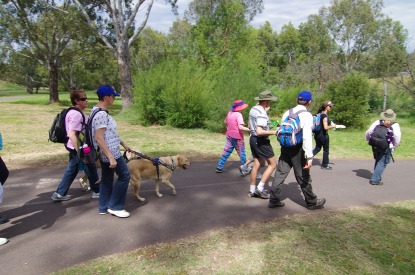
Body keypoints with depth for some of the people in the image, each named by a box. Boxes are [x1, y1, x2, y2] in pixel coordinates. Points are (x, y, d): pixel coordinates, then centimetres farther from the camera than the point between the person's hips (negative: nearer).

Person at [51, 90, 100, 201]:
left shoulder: (75, 112, 9)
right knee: (91, 168, 6)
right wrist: (79, 152, -29)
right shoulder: (77, 114, -23)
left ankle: (60, 193, 26)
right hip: (78, 147, -10)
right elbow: (71, 134, -29)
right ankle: (97, 192, 22)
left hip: (74, 146, 10)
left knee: (72, 170, 18)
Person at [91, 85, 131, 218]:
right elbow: (99, 139, -26)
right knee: (124, 175, 0)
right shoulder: (101, 114, -22)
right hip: (109, 152, -10)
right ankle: (115, 206, 9)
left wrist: (123, 144, 23)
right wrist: (111, 157, -27)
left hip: (105, 152, 10)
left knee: (107, 178, 16)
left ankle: (104, 207, 27)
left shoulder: (100, 111, 11)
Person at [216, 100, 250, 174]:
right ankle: (245, 168, 20)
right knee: (242, 153, 8)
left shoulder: (229, 113, 4)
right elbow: (240, 127, -30)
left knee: (226, 152, 12)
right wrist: (250, 130, -32)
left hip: (229, 136, 7)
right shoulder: (238, 115, -20)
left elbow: (225, 122, 19)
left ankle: (219, 167, 12)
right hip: (237, 137, -7)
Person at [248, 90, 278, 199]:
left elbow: (249, 126, 18)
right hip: (261, 141, -9)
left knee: (256, 165, 13)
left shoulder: (253, 109, 8)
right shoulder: (262, 113, -21)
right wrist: (273, 132, -20)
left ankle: (252, 191, 17)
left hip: (253, 138, 9)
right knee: (272, 164, 2)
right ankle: (260, 188, -1)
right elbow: (259, 132, -28)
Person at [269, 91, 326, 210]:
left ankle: (274, 200, 13)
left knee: (280, 173, 9)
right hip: (297, 149, -5)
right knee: (303, 176, 8)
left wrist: (284, 145, 17)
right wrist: (309, 157, -19)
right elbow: (307, 137, -18)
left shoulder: (287, 113, 8)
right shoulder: (307, 115, -11)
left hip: (285, 147, 5)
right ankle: (312, 202, 26)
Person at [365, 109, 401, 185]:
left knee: (378, 161, 23)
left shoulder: (377, 122, 4)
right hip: (386, 148, -4)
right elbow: (397, 136, -17)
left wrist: (369, 140, 15)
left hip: (375, 146, 5)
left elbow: (368, 132, 3)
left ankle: (377, 177, 34)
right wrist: (394, 146, -3)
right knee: (382, 163, 4)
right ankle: (375, 180, 0)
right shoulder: (395, 125, -5)